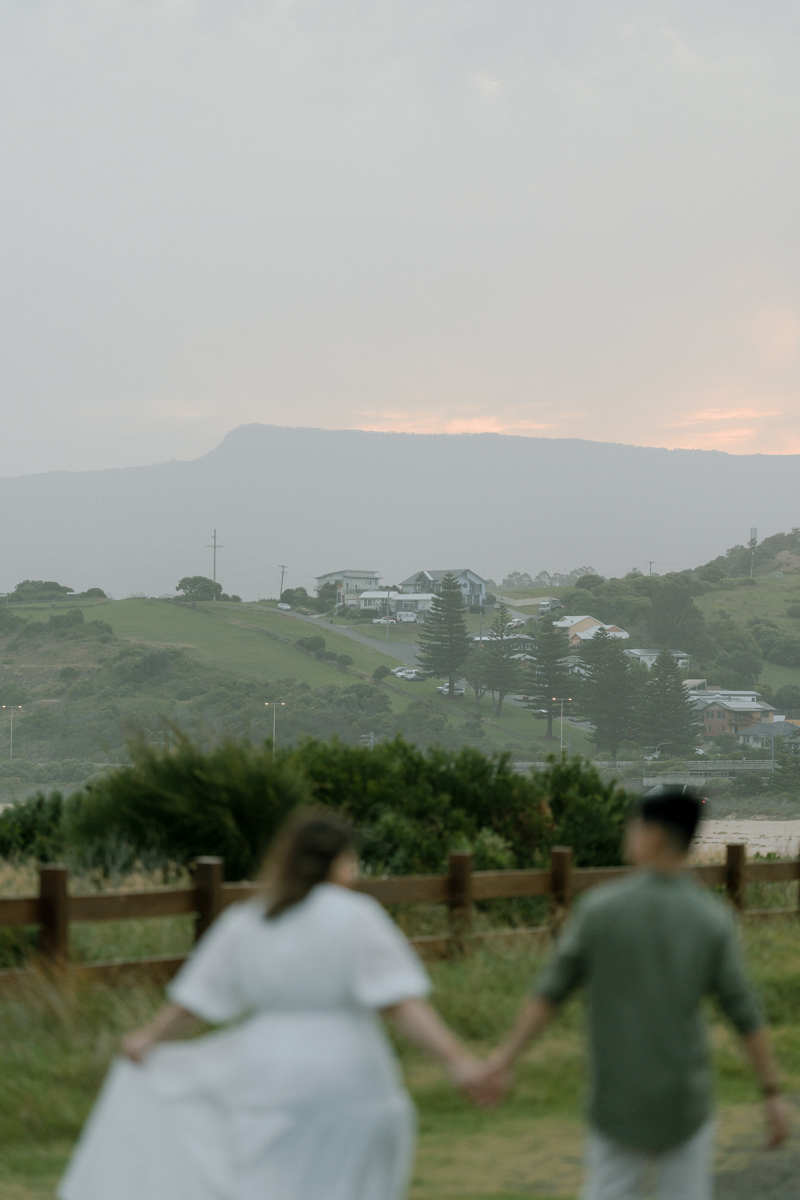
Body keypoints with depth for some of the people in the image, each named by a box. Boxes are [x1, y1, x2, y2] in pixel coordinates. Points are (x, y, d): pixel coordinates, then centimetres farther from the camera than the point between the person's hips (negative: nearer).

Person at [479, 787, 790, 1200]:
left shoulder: (600, 908, -8)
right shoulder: (712, 919, -6)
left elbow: (551, 990, -4)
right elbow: (745, 1014, -5)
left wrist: (507, 1054, 3)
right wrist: (772, 1093, 2)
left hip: (618, 1100, 0)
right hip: (684, 1102, 0)